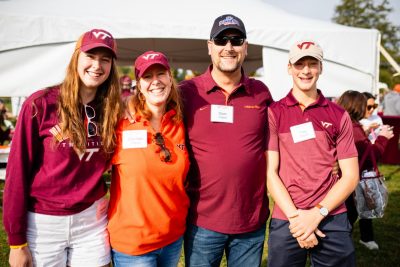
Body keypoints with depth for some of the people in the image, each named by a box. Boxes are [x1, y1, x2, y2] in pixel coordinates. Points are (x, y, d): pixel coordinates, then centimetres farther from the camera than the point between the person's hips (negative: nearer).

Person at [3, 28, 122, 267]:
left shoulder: (112, 111, -1)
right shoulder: (40, 104, -12)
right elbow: (18, 171, -10)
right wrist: (17, 240, -8)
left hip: (92, 220, 3)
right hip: (42, 223, -3)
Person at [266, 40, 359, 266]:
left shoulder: (339, 115, 4)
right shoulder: (274, 113, 0)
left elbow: (351, 176, 1)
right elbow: (270, 172, -5)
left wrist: (317, 213, -10)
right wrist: (295, 216, -13)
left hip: (333, 221, 2)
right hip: (285, 222, -1)